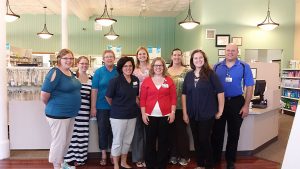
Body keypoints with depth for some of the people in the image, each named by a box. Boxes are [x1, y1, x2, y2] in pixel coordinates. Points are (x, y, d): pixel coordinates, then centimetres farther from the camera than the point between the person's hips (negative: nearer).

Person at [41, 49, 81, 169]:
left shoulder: (70, 73, 8)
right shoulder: (55, 73, -17)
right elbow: (44, 94, -20)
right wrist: (51, 106, -4)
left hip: (71, 113, 9)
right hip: (58, 114, -9)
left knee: (67, 140, 20)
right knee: (59, 141, 5)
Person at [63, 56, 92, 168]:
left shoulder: (91, 78, 8)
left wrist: (92, 109, 12)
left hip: (85, 112, 4)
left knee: (82, 134, 10)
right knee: (72, 133, 2)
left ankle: (80, 157, 24)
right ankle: (70, 158, 16)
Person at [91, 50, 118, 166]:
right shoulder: (98, 72, -1)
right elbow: (94, 90, -4)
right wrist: (93, 107, -7)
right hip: (102, 107, -1)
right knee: (102, 129, 7)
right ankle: (103, 155, 23)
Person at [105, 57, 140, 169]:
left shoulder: (136, 80, 1)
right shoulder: (115, 81, -14)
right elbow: (108, 97, -5)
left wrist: (136, 106, 8)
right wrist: (116, 107, 5)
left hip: (132, 115, 5)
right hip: (118, 115, -5)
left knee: (128, 140, 17)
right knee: (117, 141, 7)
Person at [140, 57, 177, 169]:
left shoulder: (169, 81, 5)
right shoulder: (146, 81, 3)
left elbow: (173, 98, 3)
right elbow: (142, 98, 2)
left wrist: (173, 112, -4)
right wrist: (143, 113, -4)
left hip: (165, 116, 0)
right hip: (150, 115, 0)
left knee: (163, 141, 8)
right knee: (150, 141, 6)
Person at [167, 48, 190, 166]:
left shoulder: (187, 71, -1)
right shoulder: (166, 71, 7)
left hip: (182, 106, -3)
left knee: (182, 130, 4)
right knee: (171, 130, 11)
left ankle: (184, 156, 19)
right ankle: (173, 154, 25)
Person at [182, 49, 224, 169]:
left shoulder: (210, 73, -7)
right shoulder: (189, 75, 5)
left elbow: (220, 92, -7)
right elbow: (184, 94, 4)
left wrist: (220, 111, -6)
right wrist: (185, 113, 0)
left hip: (207, 114, -4)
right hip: (192, 114, 4)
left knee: (204, 140, 2)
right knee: (196, 140, 13)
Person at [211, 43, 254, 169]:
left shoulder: (244, 67, -1)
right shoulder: (217, 67, 3)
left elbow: (249, 87, -2)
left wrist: (246, 105, -7)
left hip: (236, 102, 0)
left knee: (233, 133, 11)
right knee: (217, 132, 8)